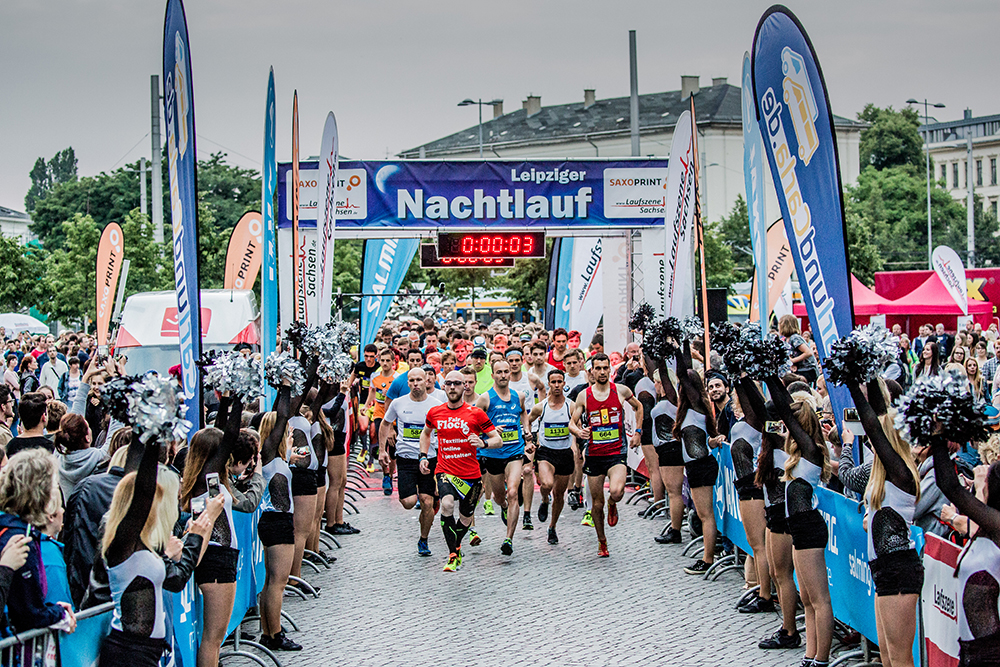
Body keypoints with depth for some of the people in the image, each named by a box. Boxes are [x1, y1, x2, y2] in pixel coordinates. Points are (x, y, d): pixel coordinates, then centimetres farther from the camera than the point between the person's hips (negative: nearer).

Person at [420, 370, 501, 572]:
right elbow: (426, 433, 25)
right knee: (447, 504, -29)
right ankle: (453, 554, -19)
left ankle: (456, 546, 45)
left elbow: (498, 440, -3)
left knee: (465, 519, 11)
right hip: (445, 471, 0)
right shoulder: (435, 413, 3)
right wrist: (424, 456, 12)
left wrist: (483, 443, -23)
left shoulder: (476, 413, -5)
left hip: (471, 475, 0)